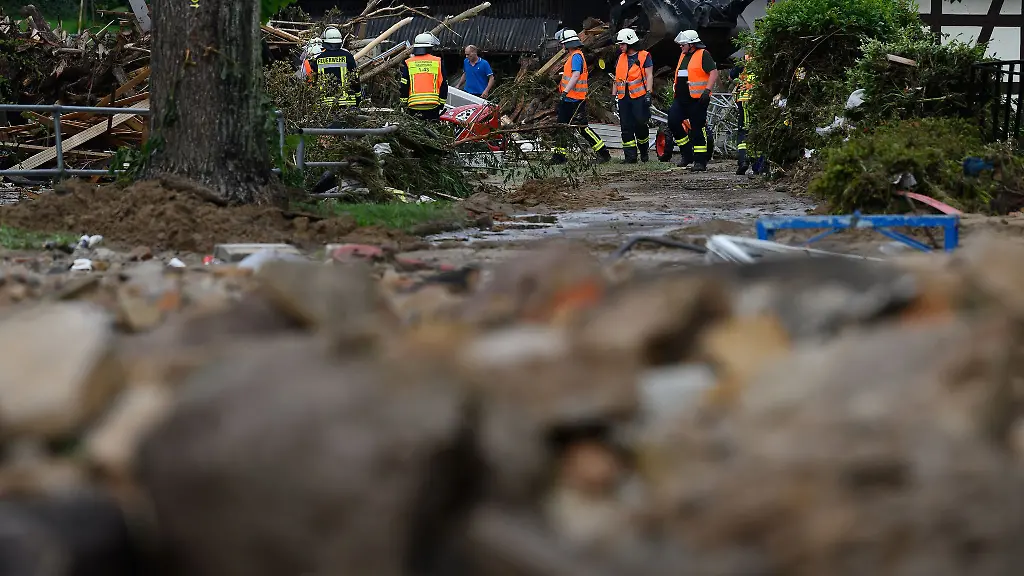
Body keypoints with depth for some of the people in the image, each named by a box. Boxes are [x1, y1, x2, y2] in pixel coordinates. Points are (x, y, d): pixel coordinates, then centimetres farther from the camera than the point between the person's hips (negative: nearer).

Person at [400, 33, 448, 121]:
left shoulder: (408, 63, 3)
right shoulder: (438, 62, 2)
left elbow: (404, 86, 2)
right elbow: (443, 85, 5)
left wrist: (404, 103, 10)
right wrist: (441, 103, 12)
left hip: (414, 105, 0)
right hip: (433, 106, 0)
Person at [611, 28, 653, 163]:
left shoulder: (644, 56, 0)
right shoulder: (621, 58, 18)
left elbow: (649, 76, -5)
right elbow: (617, 78, 23)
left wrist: (648, 93, -13)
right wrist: (613, 95, 17)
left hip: (639, 96, -6)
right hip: (623, 98, 6)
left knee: (640, 124, -7)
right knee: (626, 127, 1)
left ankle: (644, 151, 14)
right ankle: (630, 156, 2)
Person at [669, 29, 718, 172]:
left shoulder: (703, 55, -6)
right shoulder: (683, 56, 19)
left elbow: (714, 73, -13)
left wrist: (707, 90, -21)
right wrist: (675, 92, 27)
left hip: (697, 99, -8)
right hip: (681, 98, 8)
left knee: (698, 128, -4)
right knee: (673, 121, -4)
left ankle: (700, 161, 1)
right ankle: (687, 153, 10)